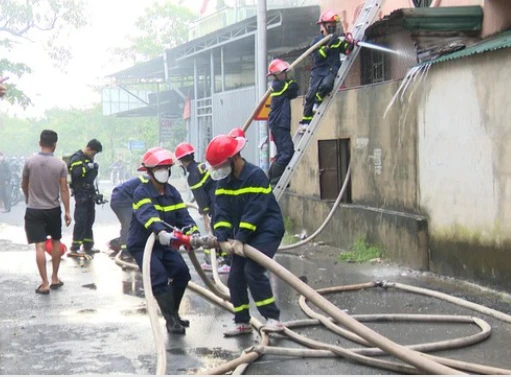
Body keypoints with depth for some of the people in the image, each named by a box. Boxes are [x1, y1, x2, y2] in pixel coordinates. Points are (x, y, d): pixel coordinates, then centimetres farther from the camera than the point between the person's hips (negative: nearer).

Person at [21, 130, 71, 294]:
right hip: (53, 209, 1)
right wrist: (67, 211, 0)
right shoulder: (60, 164, -7)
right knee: (56, 242, 19)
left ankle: (45, 283, -7)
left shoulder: (30, 161, -5)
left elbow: (24, 185, 7)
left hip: (34, 210, -1)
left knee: (40, 246, -4)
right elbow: (64, 189, -7)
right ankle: (55, 279, 24)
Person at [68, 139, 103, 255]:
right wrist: (88, 167, -20)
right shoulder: (76, 158, -11)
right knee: (81, 221, -11)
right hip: (81, 194, -9)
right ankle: (74, 249, -9)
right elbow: (76, 173, -27)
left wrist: (95, 169, 4)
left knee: (90, 220, 12)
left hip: (90, 193, 9)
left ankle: (88, 246, 21)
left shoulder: (89, 158, 17)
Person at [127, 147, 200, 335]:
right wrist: (161, 231, -56)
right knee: (159, 278, -20)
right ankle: (171, 321, -15)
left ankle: (173, 313, 13)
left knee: (182, 272, -5)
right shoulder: (141, 192, -18)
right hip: (142, 245, -6)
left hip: (164, 244, 6)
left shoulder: (172, 192, 4)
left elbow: (183, 215, -6)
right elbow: (148, 214, -37)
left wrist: (194, 233, -26)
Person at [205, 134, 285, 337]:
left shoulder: (256, 175, -18)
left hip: (267, 231, -8)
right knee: (235, 277, 3)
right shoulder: (224, 181, 5)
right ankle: (242, 322, 14)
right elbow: (222, 211, -4)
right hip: (242, 235, 8)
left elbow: (254, 211, -24)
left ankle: (273, 318, -15)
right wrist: (222, 239, -19)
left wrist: (240, 239, -29)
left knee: (253, 271, -22)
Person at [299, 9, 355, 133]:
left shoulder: (337, 39, 10)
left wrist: (351, 44, -22)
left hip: (332, 69, 1)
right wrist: (329, 45, -22)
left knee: (326, 84, -32)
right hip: (319, 71, 0)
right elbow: (318, 56, -12)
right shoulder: (317, 40, 2)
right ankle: (306, 121, -2)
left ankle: (318, 102, -3)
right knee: (311, 95, -12)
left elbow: (347, 50, -1)